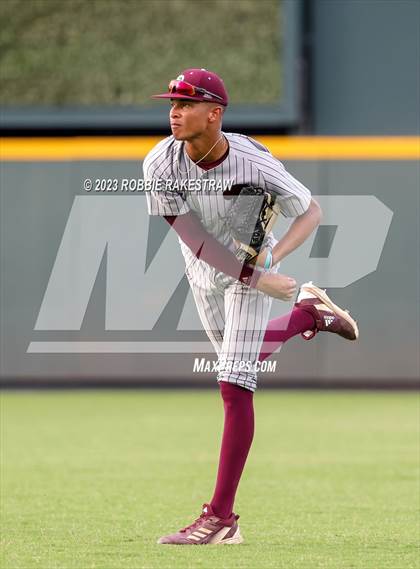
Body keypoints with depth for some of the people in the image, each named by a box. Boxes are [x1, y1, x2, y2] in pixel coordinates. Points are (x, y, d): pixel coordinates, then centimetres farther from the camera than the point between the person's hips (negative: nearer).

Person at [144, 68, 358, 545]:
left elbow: (311, 211, -16)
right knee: (239, 356, 26)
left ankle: (221, 517, -14)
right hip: (203, 273, 5)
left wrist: (271, 258, -34)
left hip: (253, 264, -5)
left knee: (233, 384, -14)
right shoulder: (160, 164, -24)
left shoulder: (253, 163, -30)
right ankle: (310, 312, 54)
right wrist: (262, 280, -35)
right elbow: (192, 237, -25)